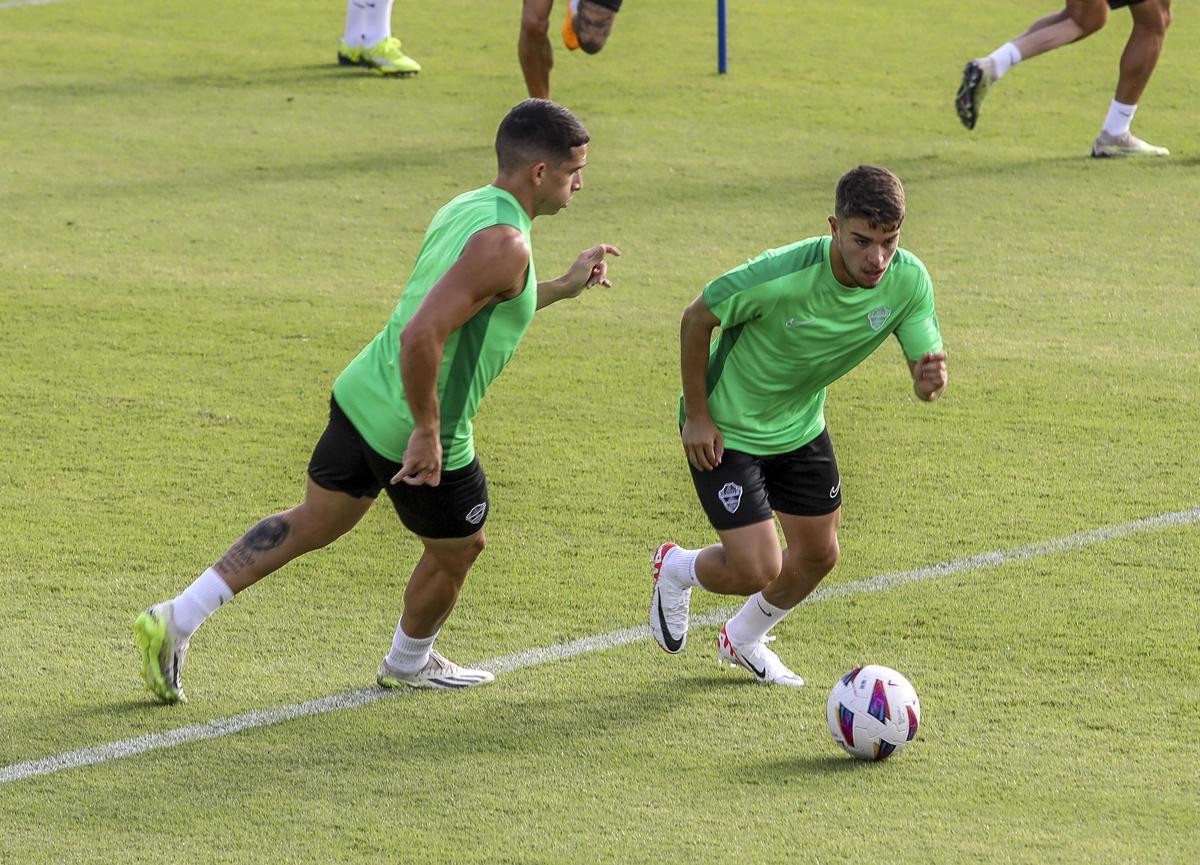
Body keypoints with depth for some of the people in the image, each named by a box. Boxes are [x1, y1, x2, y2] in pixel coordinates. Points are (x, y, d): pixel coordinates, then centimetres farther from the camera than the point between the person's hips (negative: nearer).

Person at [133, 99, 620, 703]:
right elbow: (421, 336, -31)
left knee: (312, 523, 22)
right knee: (456, 550, 19)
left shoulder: (465, 208, 8)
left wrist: (563, 287, 22)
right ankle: (409, 664, 44)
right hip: (414, 430, -8)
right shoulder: (503, 244, -23)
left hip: (362, 397, 8)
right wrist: (427, 433, -25)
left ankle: (176, 620, 15)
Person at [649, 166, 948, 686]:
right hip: (726, 429, -6)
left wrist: (932, 379, -41)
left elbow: (926, 363, -14)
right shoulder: (778, 276, -34)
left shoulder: (908, 281, -20)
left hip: (801, 425, 6)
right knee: (758, 570, -9)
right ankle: (677, 570, 26)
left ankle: (743, 640, 42)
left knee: (817, 556, 13)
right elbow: (697, 318, -19)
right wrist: (697, 416, -14)